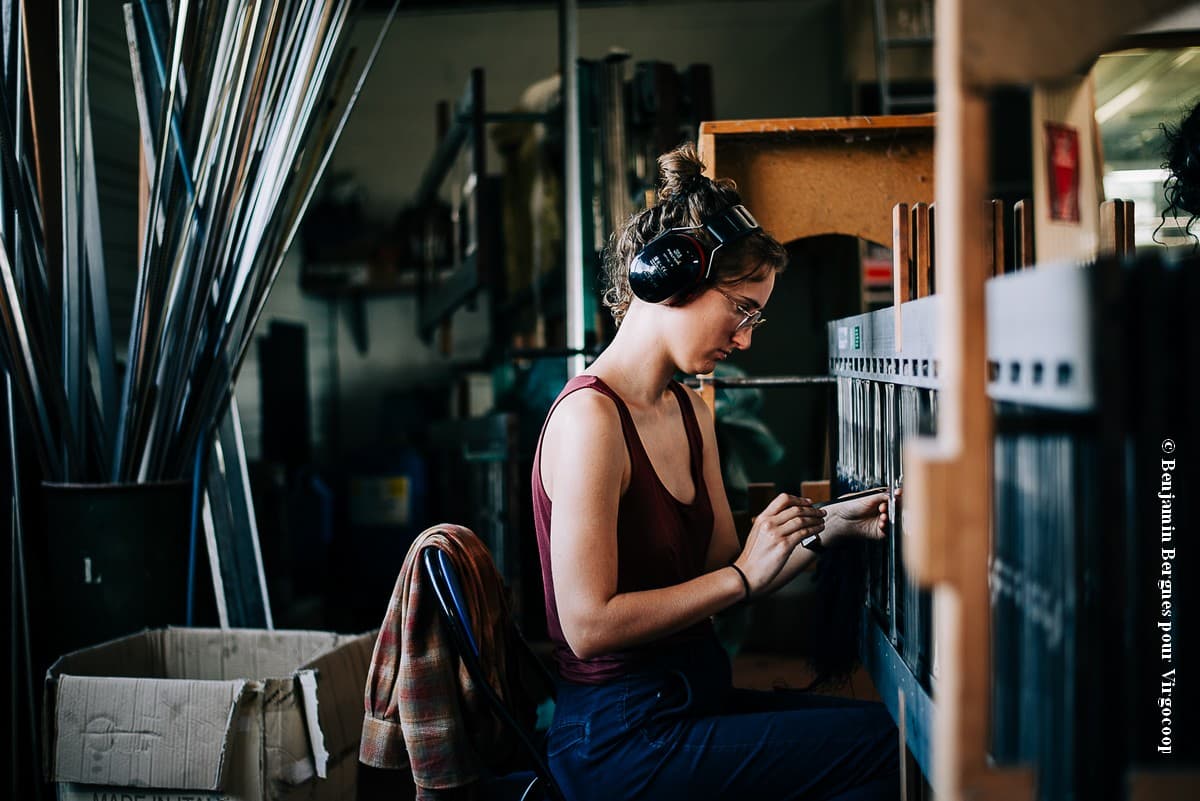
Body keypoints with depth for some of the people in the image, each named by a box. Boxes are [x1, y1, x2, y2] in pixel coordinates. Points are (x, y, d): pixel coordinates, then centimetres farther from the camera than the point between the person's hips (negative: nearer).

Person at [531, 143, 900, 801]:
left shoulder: (690, 413, 11)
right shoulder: (590, 418, -18)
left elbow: (719, 576, 12)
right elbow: (588, 627, -22)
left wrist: (824, 527, 0)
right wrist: (744, 575, -17)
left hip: (692, 693, 9)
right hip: (621, 738, -9)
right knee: (886, 742, -14)